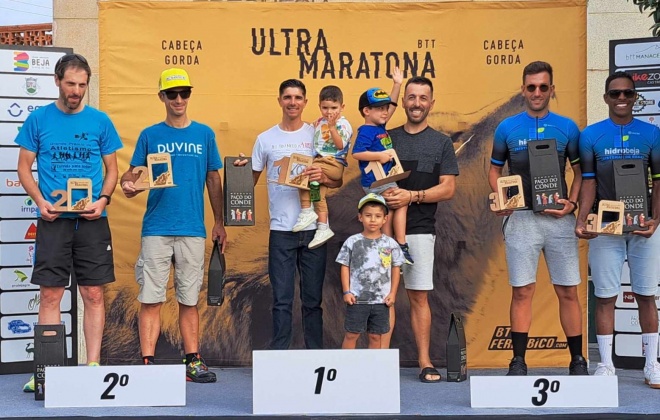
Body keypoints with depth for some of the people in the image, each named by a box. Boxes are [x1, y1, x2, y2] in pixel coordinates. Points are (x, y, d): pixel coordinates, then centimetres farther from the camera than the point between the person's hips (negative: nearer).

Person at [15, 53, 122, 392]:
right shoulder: (38, 119, 4)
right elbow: (24, 167, 6)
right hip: (53, 220, -1)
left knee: (93, 294, 2)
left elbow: (112, 169, 10)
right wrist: (40, 202, -10)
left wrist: (103, 199, -8)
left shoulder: (100, 121, 6)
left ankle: (93, 365, 8)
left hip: (92, 220, 1)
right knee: (50, 295, 0)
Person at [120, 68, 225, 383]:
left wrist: (219, 223, 9)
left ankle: (193, 361, 13)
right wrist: (128, 184, -19)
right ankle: (147, 362, 0)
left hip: (193, 229, 1)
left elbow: (213, 180, 12)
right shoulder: (150, 135, 6)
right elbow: (132, 172, 5)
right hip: (156, 228, -1)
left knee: (189, 299, 6)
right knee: (150, 298, -3)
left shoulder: (204, 134, 9)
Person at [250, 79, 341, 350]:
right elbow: (251, 180, 11)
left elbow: (338, 181, 5)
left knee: (313, 299, 7)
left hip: (313, 228, 0)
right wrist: (240, 170, -10)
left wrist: (323, 177, -16)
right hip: (281, 229, 0)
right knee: (282, 300, 1)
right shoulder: (265, 139, 7)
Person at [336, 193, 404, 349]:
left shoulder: (390, 244, 2)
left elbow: (395, 269, 7)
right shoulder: (352, 242, -2)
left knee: (375, 336, 8)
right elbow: (345, 267, 1)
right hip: (357, 298, -1)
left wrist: (392, 293, 2)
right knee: (351, 335, 3)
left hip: (381, 300, 1)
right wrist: (346, 292, -5)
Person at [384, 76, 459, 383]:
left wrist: (413, 196, -14)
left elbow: (448, 189, 0)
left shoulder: (441, 143, 7)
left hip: (420, 229, -1)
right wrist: (384, 195, -12)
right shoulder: (386, 138, 11)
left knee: (419, 297, 2)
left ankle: (424, 361, 6)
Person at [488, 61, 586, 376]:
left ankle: (577, 361, 12)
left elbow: (580, 171, 11)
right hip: (521, 218, 0)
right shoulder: (507, 128, 6)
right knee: (522, 291, 1)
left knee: (568, 291, 3)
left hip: (559, 218, 0)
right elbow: (494, 170, 13)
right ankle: (518, 362, 7)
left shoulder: (567, 128, 6)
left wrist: (572, 203, -4)